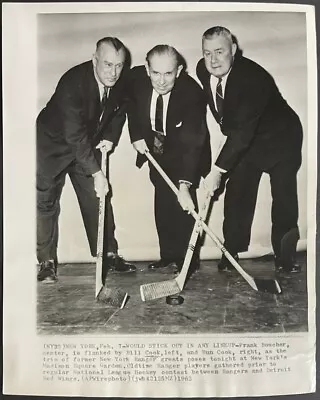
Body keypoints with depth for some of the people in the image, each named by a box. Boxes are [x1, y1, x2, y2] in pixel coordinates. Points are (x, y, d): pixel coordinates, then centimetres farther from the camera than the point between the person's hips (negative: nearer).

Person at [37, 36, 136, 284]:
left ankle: (108, 254, 15)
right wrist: (96, 173, -37)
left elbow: (119, 112, 9)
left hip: (89, 145, 5)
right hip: (53, 143, -5)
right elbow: (75, 135, -35)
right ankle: (47, 262, 9)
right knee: (46, 201, -4)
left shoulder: (120, 84, -13)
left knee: (99, 198, 4)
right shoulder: (72, 82, -31)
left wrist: (111, 138, -9)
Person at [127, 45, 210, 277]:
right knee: (162, 203, 7)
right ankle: (168, 255, 20)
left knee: (182, 203, -12)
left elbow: (191, 143, -40)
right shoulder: (137, 77, -21)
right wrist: (136, 136, -10)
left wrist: (185, 184, -50)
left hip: (184, 151, -4)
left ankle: (187, 260, 4)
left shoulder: (192, 93, -34)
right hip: (156, 149, 4)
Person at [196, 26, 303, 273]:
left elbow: (242, 130, -39)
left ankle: (284, 257, 14)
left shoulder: (252, 77, -33)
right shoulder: (203, 70, -11)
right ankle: (232, 251, 13)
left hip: (279, 138, -5)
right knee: (237, 193, 2)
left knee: (284, 198, -4)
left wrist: (218, 170, -44)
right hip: (244, 140, 6)